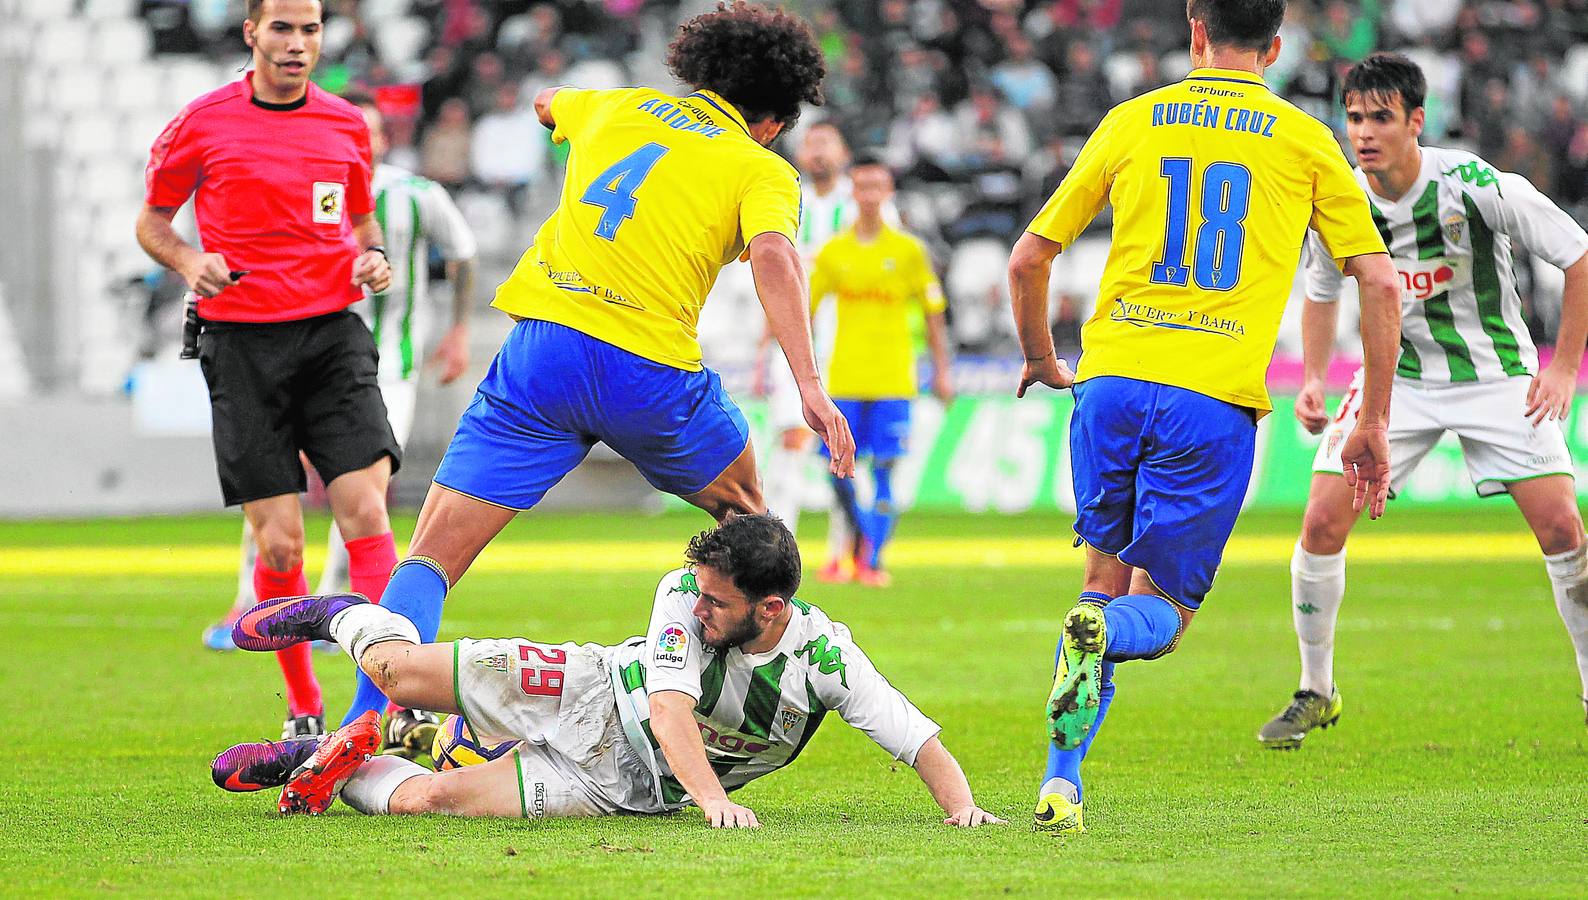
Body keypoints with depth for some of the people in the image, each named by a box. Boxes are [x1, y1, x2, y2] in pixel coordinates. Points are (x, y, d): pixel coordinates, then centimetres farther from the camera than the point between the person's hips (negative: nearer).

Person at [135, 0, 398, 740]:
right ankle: (303, 707, 12)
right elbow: (152, 220, 11)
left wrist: (372, 256, 2)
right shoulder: (202, 124, 0)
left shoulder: (346, 124, 9)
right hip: (242, 340, -2)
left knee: (366, 509, -14)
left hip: (333, 331, 2)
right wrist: (189, 262, -9)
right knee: (278, 542, -4)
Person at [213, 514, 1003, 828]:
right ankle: (343, 618, 33)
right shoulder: (685, 593, -24)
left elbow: (921, 741, -24)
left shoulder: (827, 660, -25)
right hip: (597, 695, 0)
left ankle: (328, 769, 17)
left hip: (624, 782, 0)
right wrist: (711, 795, -50)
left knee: (428, 798, -17)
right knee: (403, 671, -7)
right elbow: (671, 709, -34)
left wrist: (961, 806, -43)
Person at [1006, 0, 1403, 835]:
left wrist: (1040, 361, 34)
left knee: (1106, 577, 17)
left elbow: (1027, 260, 16)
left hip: (1113, 381, 2)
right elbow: (1379, 282, 4)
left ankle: (1061, 780, -1)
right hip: (1215, 398, -2)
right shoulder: (1303, 139, 9)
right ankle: (1102, 633, -30)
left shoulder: (1132, 121, 13)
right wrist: (1372, 426, 9)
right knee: (1160, 611, 8)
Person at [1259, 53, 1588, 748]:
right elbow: (1321, 291, 11)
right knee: (1322, 521, -10)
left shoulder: (1477, 187, -23)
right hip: (1397, 374, 3)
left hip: (1495, 372, -3)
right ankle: (1315, 693, 7)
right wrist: (1313, 380, -1)